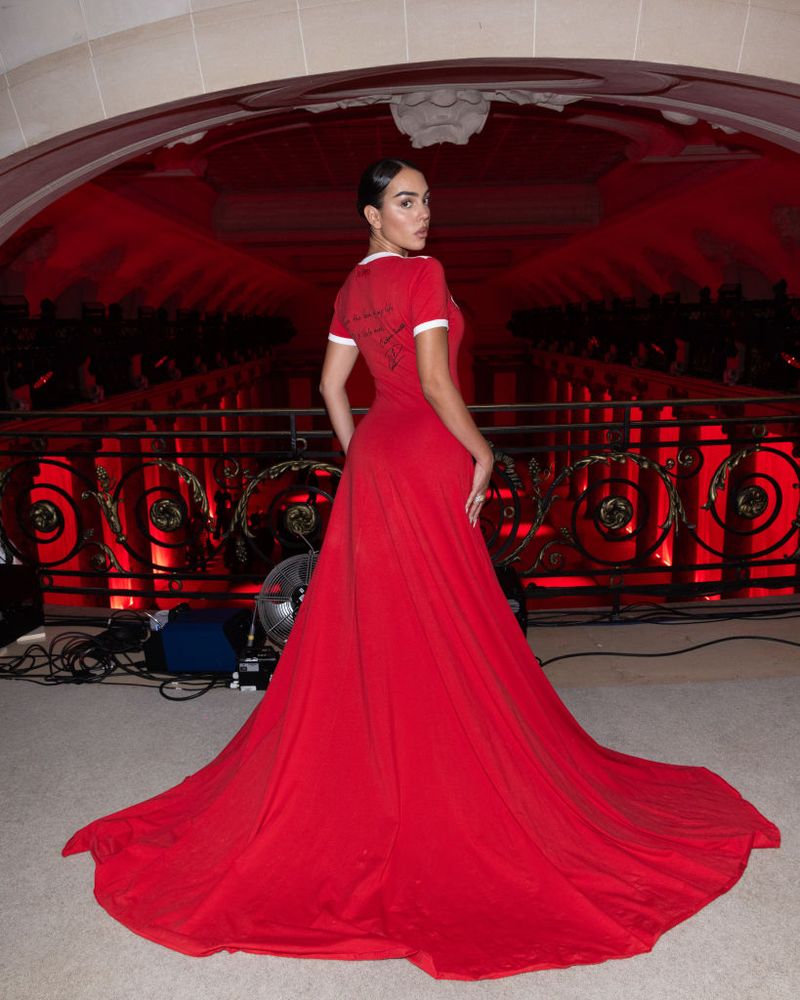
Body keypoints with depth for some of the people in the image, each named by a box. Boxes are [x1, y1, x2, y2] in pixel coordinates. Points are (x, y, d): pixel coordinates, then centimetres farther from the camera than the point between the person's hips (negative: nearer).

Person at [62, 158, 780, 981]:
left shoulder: (352, 288, 13)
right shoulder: (423, 274, -11)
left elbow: (332, 385, 13)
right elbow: (435, 381, -19)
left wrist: (359, 458, 19)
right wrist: (482, 452, -9)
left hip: (373, 457, 8)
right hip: (426, 457, -8)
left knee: (370, 621, 13)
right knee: (439, 626, 2)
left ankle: (381, 766, 28)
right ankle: (446, 774, 17)